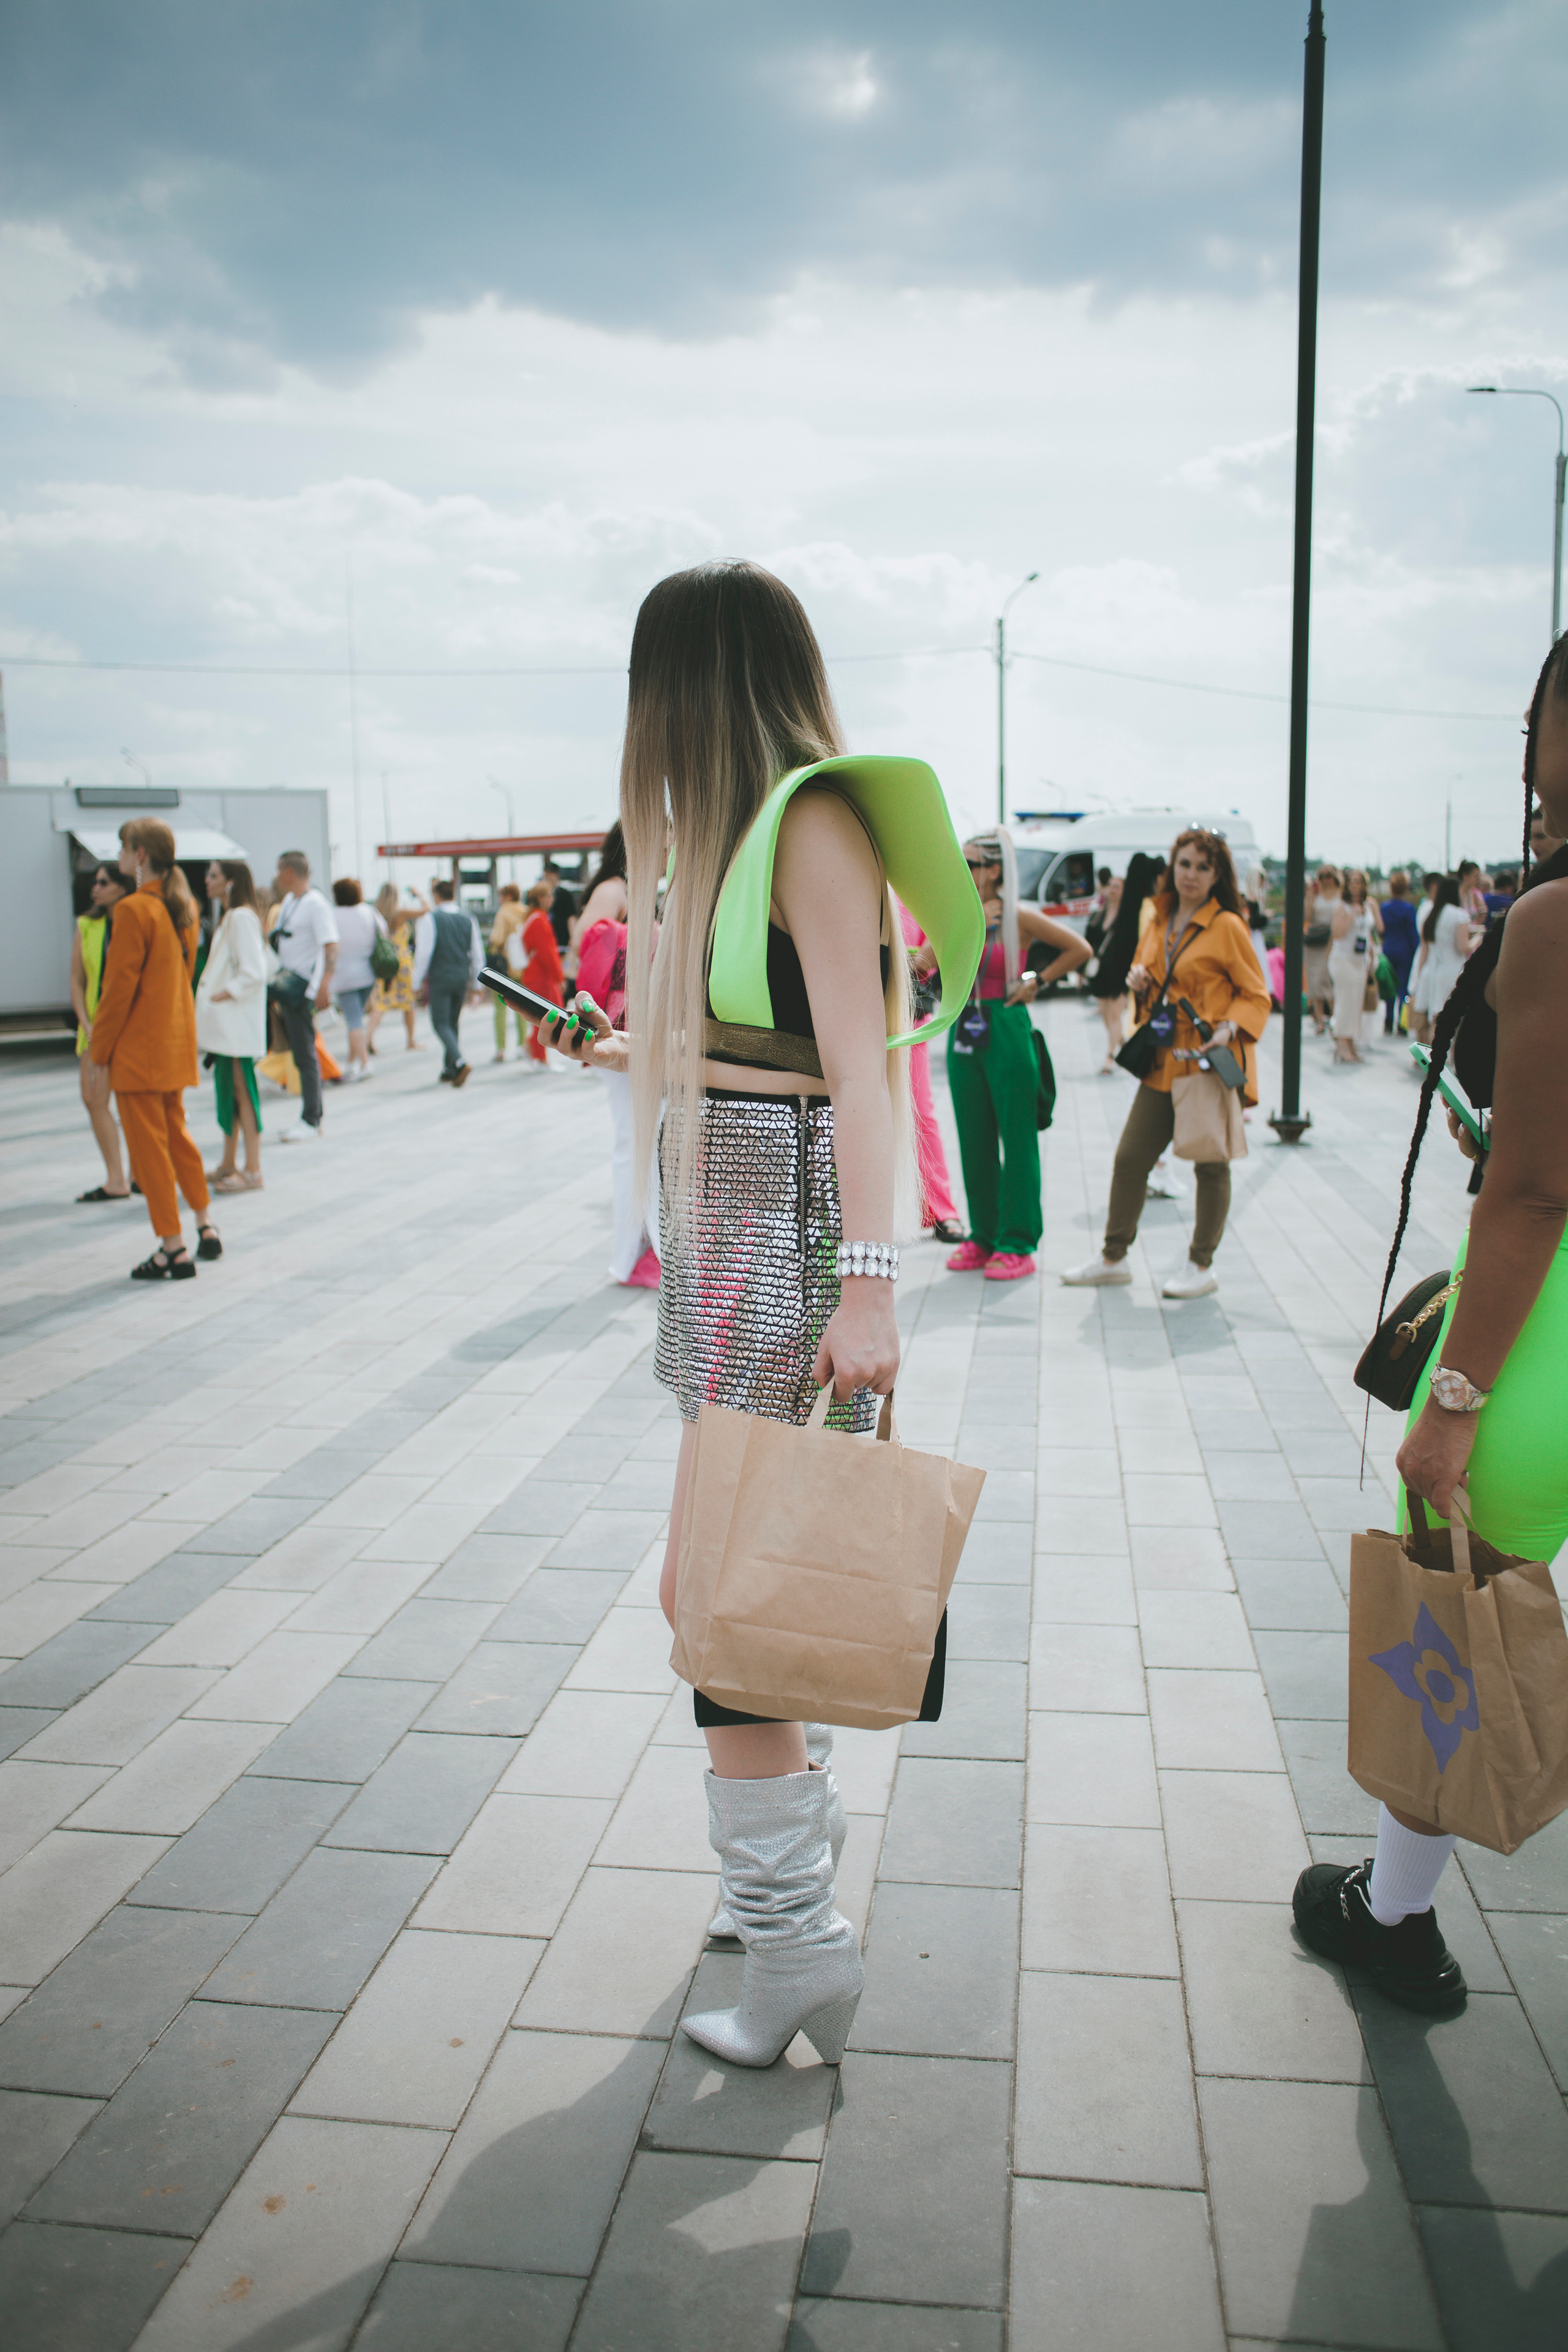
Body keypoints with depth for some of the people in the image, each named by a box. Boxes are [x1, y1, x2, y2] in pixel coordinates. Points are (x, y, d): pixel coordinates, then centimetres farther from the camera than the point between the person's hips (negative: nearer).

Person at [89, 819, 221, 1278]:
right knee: (176, 1134, 21)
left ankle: (174, 1250, 3)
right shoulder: (185, 907, 7)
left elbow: (119, 988, -16)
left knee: (148, 1145, -1)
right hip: (178, 1043, 8)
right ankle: (205, 1228, 26)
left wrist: (99, 1050, -6)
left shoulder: (134, 910, -17)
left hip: (139, 1050, -8)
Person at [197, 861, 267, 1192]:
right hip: (224, 1022, 10)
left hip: (238, 1021, -10)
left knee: (242, 1090, -7)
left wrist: (224, 994, -16)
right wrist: (210, 993, 11)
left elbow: (254, 973, -21)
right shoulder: (228, 918, 17)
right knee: (227, 1090, 14)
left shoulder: (242, 917, -14)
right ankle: (228, 1165, 22)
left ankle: (253, 1171, -3)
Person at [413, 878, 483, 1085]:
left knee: (441, 1023, -3)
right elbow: (478, 955, 9)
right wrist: (475, 985, 16)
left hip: (440, 977, -5)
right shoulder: (468, 920, 7)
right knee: (453, 1023, 14)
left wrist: (417, 982, -3)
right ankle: (449, 1071, 16)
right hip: (462, 977, 5)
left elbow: (423, 953, -11)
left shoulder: (430, 919, -7)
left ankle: (459, 1062, -24)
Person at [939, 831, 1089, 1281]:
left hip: (1006, 1029, -5)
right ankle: (983, 1236, 20)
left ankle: (1017, 1243, 4)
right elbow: (924, 961, 2)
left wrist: (1038, 982, -2)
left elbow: (1079, 949, -2)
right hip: (964, 1029, 6)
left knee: (1016, 1138, -1)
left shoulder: (1018, 918, -5)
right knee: (974, 1138, 10)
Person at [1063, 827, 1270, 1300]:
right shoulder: (1159, 922, 11)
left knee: (1211, 1165, 3)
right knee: (1129, 1158, 7)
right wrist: (1139, 980, 1)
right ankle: (1113, 1257, 19)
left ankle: (1202, 1266, 16)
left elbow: (1256, 994, -5)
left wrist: (1229, 1028, -22)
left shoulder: (1227, 926, -7)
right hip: (1163, 1063, 6)